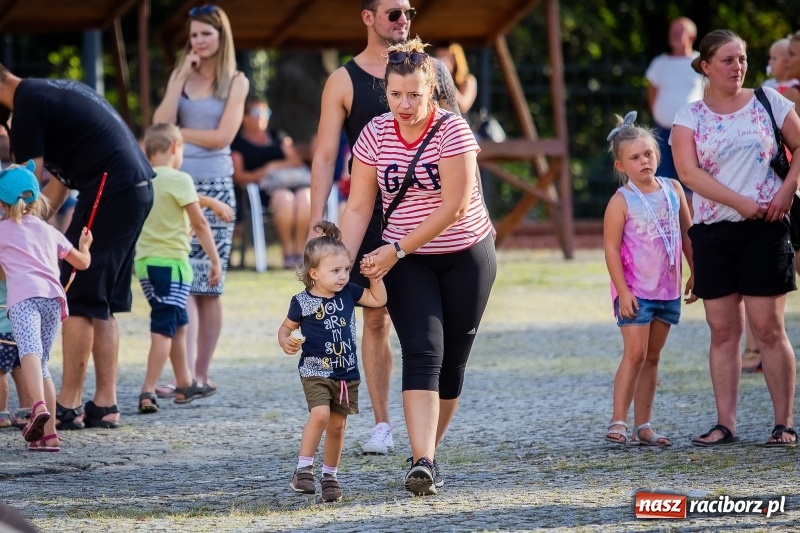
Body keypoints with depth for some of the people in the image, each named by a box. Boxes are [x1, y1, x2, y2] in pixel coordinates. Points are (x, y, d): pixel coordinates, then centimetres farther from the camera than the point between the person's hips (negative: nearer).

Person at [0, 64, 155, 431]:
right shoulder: (53, 92, 22)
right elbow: (61, 182, 24)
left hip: (109, 190, -9)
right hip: (139, 190, 9)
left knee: (78, 300, -4)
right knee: (104, 304, 13)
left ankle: (69, 407, -3)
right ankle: (105, 405, 15)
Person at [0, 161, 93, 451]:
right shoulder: (49, 231, 28)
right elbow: (82, 262, 32)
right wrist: (84, 245, 55)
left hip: (24, 297, -5)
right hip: (54, 298, 5)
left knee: (30, 350, -27)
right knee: (42, 364, 17)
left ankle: (39, 406, -54)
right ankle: (49, 433, 13)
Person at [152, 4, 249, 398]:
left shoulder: (236, 82, 4)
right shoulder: (180, 75, 13)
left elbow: (222, 136, -6)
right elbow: (160, 125, -1)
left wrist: (178, 132, -2)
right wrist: (182, 78, -4)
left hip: (214, 185, -2)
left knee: (208, 286, 0)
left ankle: (201, 374, 5)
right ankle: (185, 373, -8)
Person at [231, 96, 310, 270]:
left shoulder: (277, 137, 29)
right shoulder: (238, 142, 15)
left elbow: (296, 161, 17)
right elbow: (238, 176, 3)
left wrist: (276, 166, -2)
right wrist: (261, 174, -14)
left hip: (288, 180, 4)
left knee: (305, 195, -32)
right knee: (284, 198, -38)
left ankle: (300, 250, -31)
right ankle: (287, 252, -33)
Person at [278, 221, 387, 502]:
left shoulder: (349, 293, 2)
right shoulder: (302, 302, -8)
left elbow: (379, 299, 9)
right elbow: (286, 329, 3)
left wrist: (374, 276, -4)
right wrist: (286, 342, -18)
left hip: (346, 372, 4)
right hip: (315, 370, -4)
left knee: (337, 424, 8)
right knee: (320, 414, -24)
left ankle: (329, 476, 22)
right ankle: (303, 469, -14)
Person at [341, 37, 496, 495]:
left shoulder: (451, 130, -16)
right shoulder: (375, 134, -5)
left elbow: (455, 206, -20)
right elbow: (359, 207, -4)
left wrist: (396, 250, -21)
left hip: (466, 256, -1)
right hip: (407, 263, 1)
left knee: (452, 361, 4)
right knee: (423, 354, -15)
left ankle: (428, 455, 21)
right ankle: (422, 463, -26)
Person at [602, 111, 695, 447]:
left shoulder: (673, 190, 5)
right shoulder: (622, 201, -10)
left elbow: (687, 234, 14)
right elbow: (611, 248, -12)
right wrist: (623, 292, -16)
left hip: (668, 289, 5)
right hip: (635, 290, -5)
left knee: (652, 357, 9)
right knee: (635, 353, -11)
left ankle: (643, 426, 12)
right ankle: (618, 422, -9)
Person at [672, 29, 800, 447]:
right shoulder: (690, 116, 4)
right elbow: (689, 172, -8)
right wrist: (741, 203, -15)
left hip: (765, 228, -2)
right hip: (712, 231, 2)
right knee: (722, 330, 3)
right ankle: (725, 424, 6)